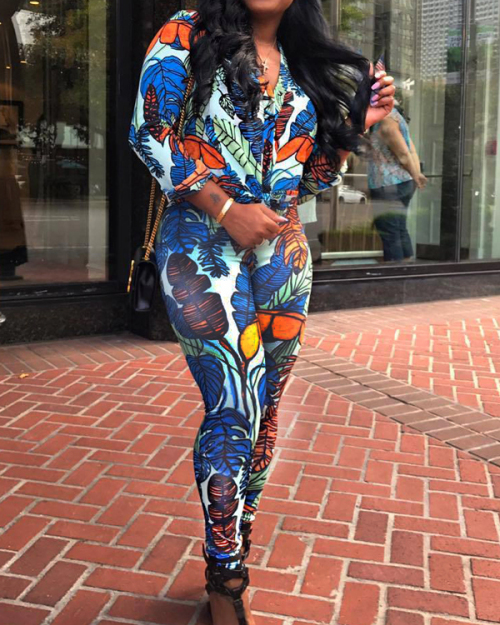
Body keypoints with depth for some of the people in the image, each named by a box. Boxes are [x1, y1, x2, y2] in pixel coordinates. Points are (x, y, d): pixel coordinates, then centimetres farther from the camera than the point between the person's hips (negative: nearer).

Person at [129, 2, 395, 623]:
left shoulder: (306, 66, 17)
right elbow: (148, 131, -6)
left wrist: (353, 123, 4)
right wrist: (225, 207, -13)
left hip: (285, 256, 5)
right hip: (203, 246, -5)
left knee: (263, 412, 8)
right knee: (234, 409, -12)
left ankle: (232, 554, 26)